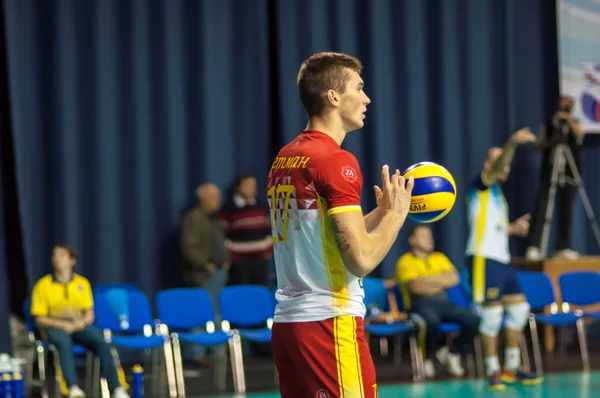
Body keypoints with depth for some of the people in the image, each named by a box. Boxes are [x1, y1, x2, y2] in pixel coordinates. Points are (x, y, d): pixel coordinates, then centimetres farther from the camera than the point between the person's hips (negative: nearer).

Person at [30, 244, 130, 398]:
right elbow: (39, 319, 0)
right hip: (54, 327, -3)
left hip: (78, 326, 3)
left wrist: (83, 322, -10)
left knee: (100, 340, -30)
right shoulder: (43, 285, 5)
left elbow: (90, 314, 15)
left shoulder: (82, 283, 14)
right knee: (64, 342, -39)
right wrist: (62, 325, -15)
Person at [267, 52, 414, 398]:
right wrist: (395, 214, -2)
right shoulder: (336, 161, -12)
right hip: (329, 322, -9)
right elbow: (361, 259, -17)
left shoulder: (284, 159, 13)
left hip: (287, 320, 9)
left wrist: (380, 213, 17)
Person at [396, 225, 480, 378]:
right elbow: (416, 286, -11)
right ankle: (427, 359, -12)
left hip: (443, 302, 5)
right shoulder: (405, 261, 5)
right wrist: (441, 281, 1)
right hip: (420, 304, -5)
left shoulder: (439, 258, 22)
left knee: (473, 320, -19)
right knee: (432, 321, -40)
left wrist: (428, 279, -6)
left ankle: (452, 352, 6)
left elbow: (454, 278, 6)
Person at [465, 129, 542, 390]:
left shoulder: (497, 193, 23)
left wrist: (513, 228, 15)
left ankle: (512, 367, 17)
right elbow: (496, 168, -24)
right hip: (484, 258, -9)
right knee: (492, 312, -10)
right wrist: (512, 143, -39)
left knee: (519, 308, 8)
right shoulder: (480, 186, -3)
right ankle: (493, 371, -2)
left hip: (502, 258, 9)